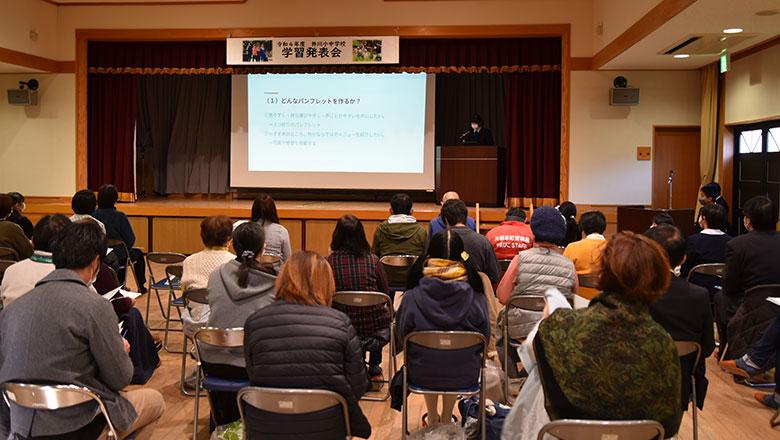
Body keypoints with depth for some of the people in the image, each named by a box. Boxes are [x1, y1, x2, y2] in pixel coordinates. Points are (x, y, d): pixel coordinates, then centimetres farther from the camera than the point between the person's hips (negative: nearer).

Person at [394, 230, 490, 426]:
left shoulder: (412, 297, -17)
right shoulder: (475, 298, -15)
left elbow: (401, 336, -4)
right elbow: (484, 339, -3)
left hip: (422, 375, 0)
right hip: (464, 377, 0)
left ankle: (432, 420, 48)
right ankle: (446, 421, 47)